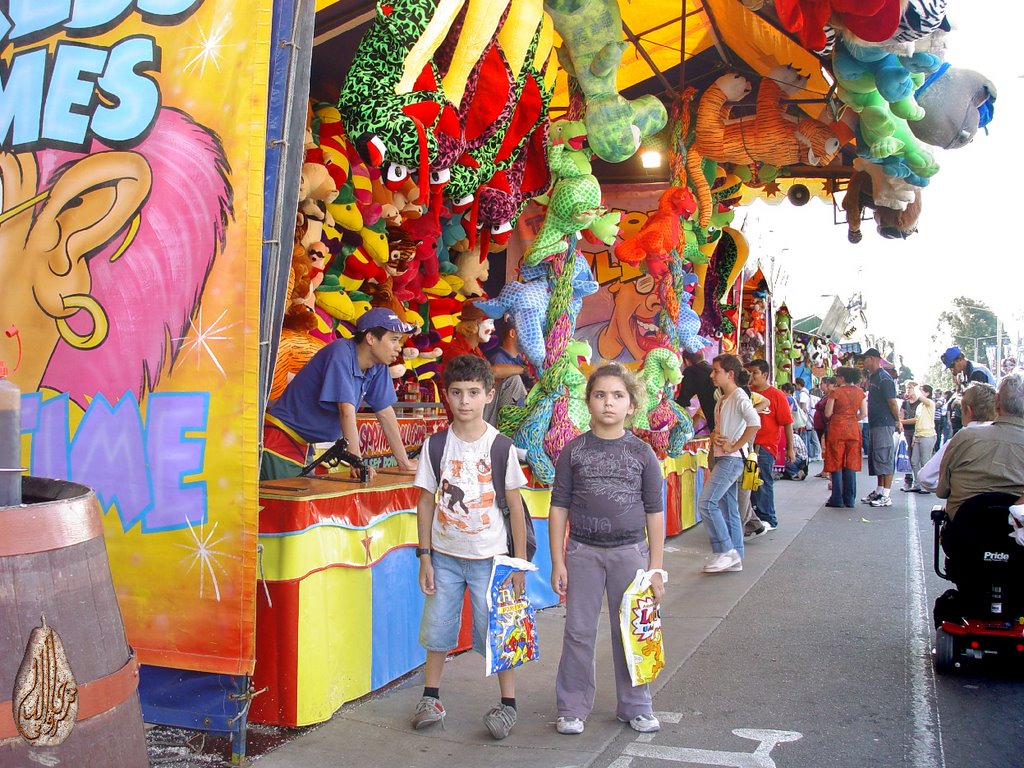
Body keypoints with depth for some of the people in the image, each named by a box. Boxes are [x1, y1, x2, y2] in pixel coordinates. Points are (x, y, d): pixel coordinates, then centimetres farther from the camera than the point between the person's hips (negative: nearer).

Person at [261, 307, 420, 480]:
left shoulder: (378, 366, -1)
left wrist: (404, 463, 1)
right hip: (279, 436, -8)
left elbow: (386, 414, 3)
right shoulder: (341, 353, -24)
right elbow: (347, 411, -31)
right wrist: (357, 463, -35)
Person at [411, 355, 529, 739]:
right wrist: (424, 556, 0)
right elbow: (426, 502, 3)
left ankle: (507, 703, 19)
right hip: (444, 555, 2)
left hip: (489, 556, -2)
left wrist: (519, 561, -3)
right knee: (437, 627, 10)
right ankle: (431, 699, 27)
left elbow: (515, 506, -3)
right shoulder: (436, 445, -2)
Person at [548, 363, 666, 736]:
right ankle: (572, 708, 18)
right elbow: (559, 506, 2)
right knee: (579, 632, 4)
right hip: (583, 552, 0)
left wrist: (655, 568, 1)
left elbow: (654, 512, 3)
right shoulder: (574, 450, -1)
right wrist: (557, 562, -2)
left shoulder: (642, 452, 0)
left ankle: (635, 706, 24)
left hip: (630, 551, 0)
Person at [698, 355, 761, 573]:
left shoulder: (739, 396, -12)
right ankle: (735, 558, 16)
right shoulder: (722, 399, 15)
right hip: (722, 458, 9)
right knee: (728, 508, 11)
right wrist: (715, 438, 1)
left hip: (731, 458, -9)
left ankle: (725, 551, -6)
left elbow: (755, 423, -26)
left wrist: (734, 446, -21)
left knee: (706, 503, -15)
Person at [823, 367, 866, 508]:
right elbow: (864, 413, 4)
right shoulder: (860, 392, 4)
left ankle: (837, 499, 3)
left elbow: (827, 413, -7)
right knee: (851, 464, 8)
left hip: (837, 429, -4)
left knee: (836, 464, 3)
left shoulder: (835, 392, -8)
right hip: (853, 430, 4)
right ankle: (849, 499, 9)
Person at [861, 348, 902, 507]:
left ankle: (886, 496, -7)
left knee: (885, 458, -8)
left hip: (884, 424, -10)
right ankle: (878, 491, 22)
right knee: (875, 458, 14)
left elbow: (892, 402, -16)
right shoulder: (872, 377, 16)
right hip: (874, 424, 10)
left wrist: (898, 421, -12)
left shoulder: (884, 378, -14)